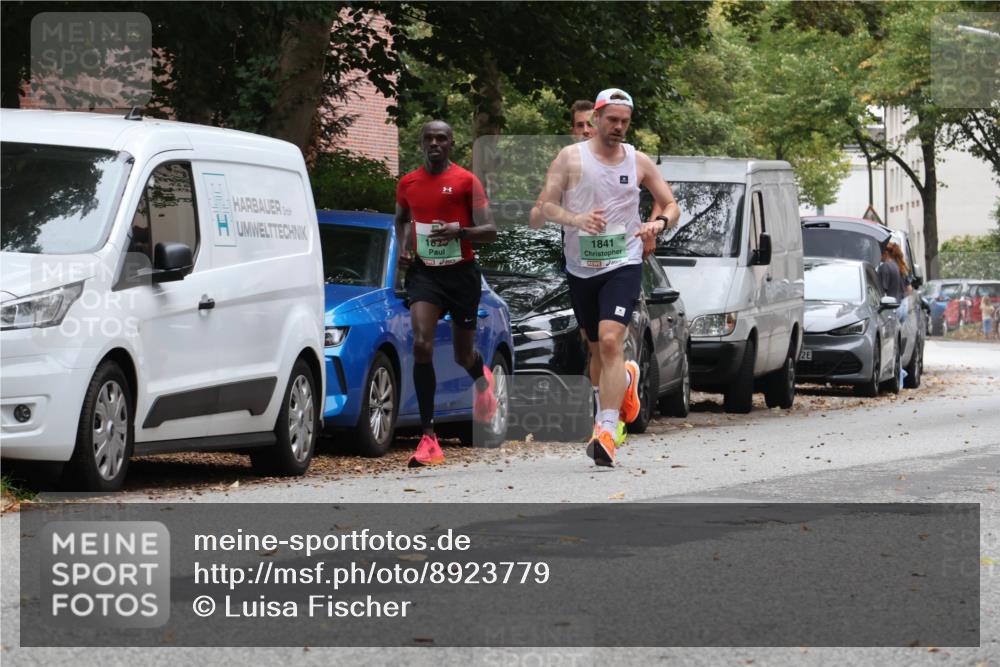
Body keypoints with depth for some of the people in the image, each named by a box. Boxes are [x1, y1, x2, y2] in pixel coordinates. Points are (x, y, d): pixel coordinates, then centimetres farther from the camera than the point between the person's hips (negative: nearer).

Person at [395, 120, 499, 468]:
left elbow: (490, 231, -9)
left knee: (463, 354, 11)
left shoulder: (466, 181, -5)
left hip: (461, 272, -2)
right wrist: (402, 247, 7)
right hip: (424, 272, 2)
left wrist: (460, 231, -28)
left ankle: (482, 377, 54)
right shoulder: (407, 184, 6)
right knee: (421, 345, -20)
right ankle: (429, 439, -21)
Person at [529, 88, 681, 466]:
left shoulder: (638, 162, 5)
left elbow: (671, 204, 15)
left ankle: (606, 432, -26)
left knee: (611, 340, -21)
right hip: (580, 266, 2)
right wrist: (575, 218, -29)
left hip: (623, 264, -2)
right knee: (597, 348, 15)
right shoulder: (571, 158, -1)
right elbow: (544, 205, -9)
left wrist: (660, 221, -9)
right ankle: (626, 379, 50)